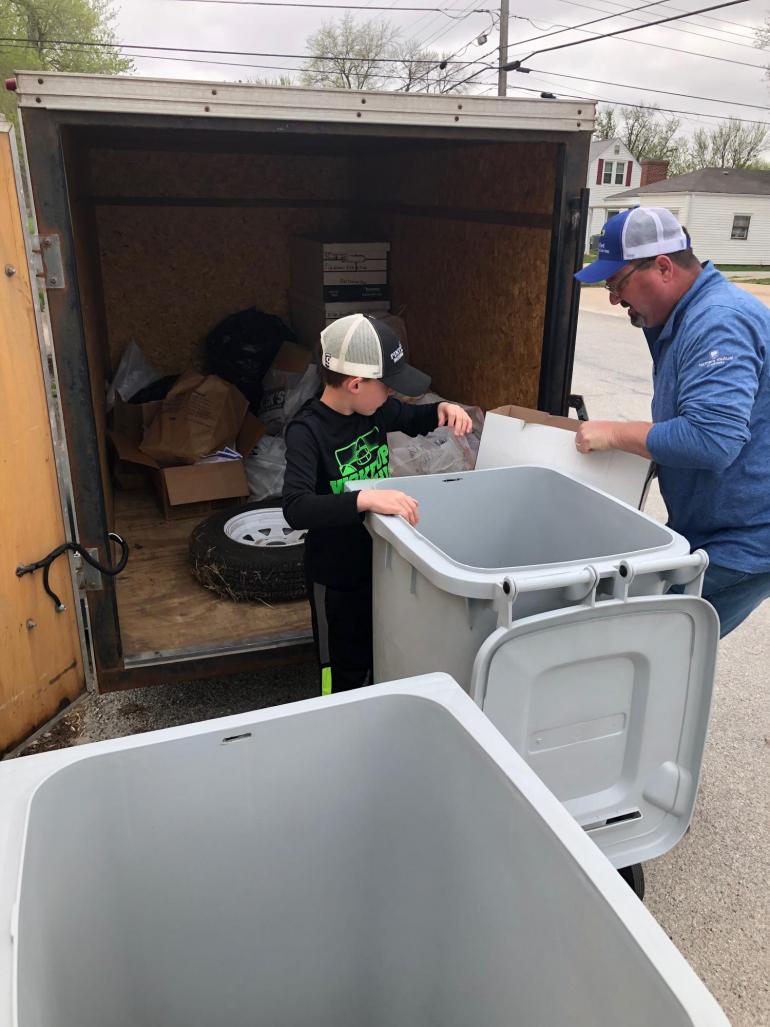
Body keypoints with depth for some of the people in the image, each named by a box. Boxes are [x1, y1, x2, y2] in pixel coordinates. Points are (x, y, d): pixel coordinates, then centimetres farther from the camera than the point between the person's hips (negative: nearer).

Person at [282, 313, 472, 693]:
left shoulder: (376, 409, -6)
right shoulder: (307, 431, -26)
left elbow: (415, 419, 16)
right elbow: (296, 508, -39)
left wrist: (442, 410, -5)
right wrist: (365, 499, -51)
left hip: (381, 561, 7)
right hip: (337, 577, -7)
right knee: (346, 674, 12)